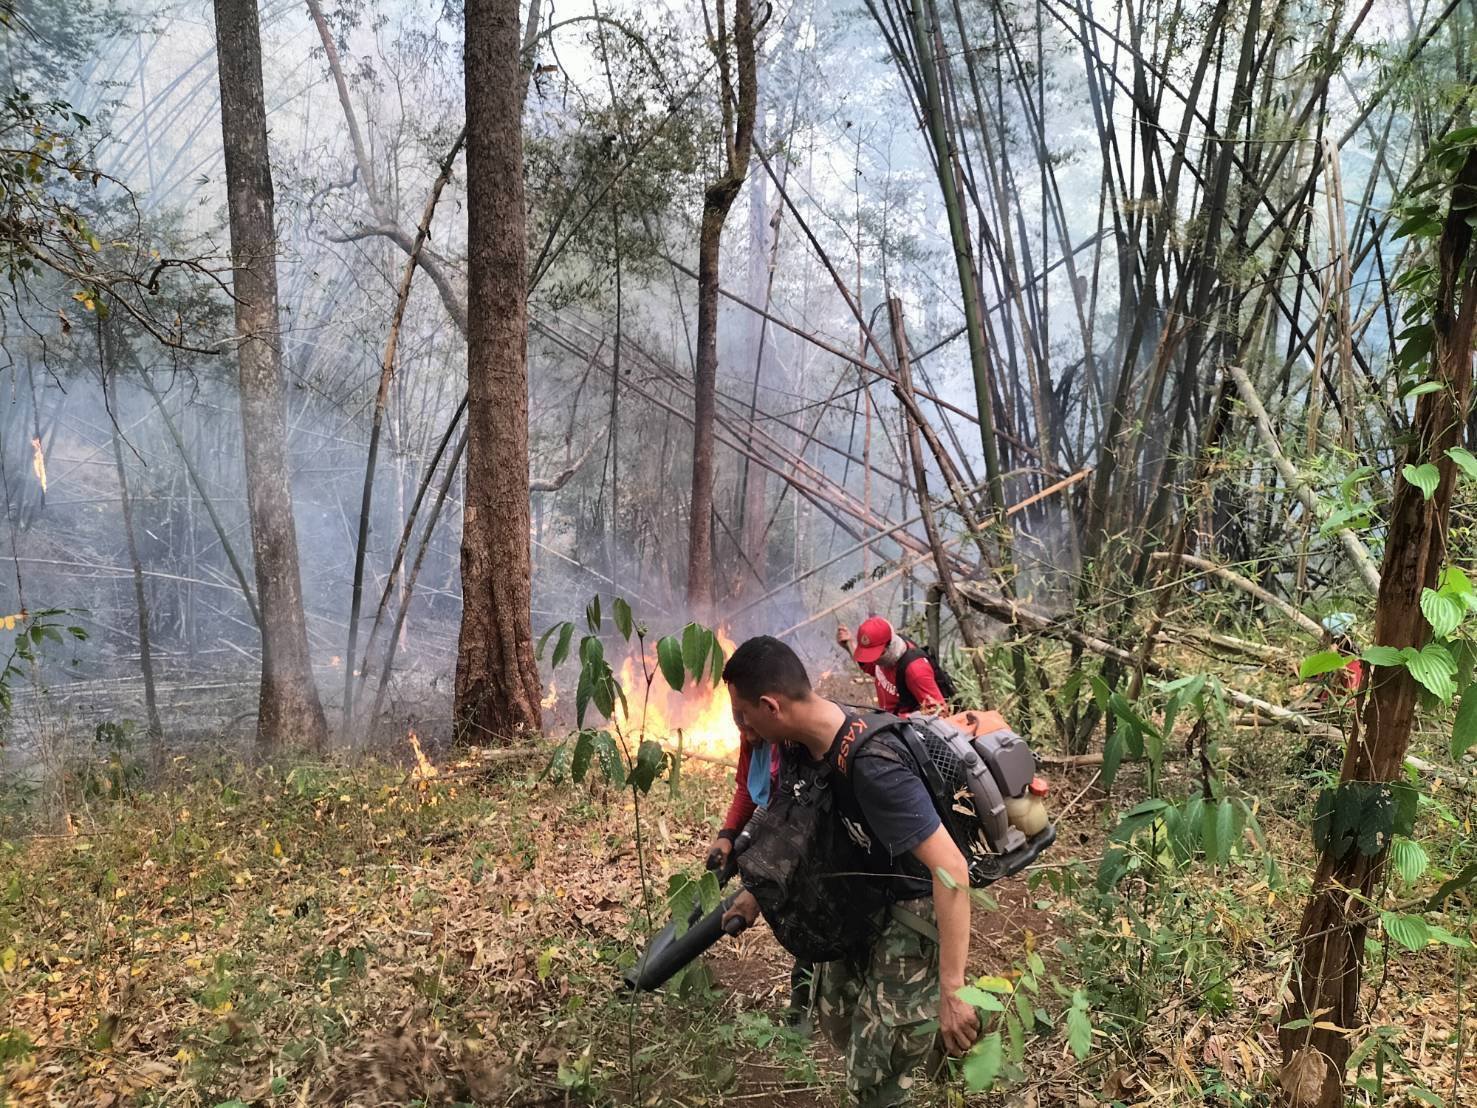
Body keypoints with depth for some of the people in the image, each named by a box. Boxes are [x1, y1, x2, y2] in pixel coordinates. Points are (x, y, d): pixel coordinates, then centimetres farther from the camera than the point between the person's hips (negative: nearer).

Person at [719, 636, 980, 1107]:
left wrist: (951, 991, -35)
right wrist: (756, 892, 12)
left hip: (914, 906, -8)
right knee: (834, 1015, 24)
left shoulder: (872, 767, -37)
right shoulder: (800, 743, -10)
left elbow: (951, 868, -37)